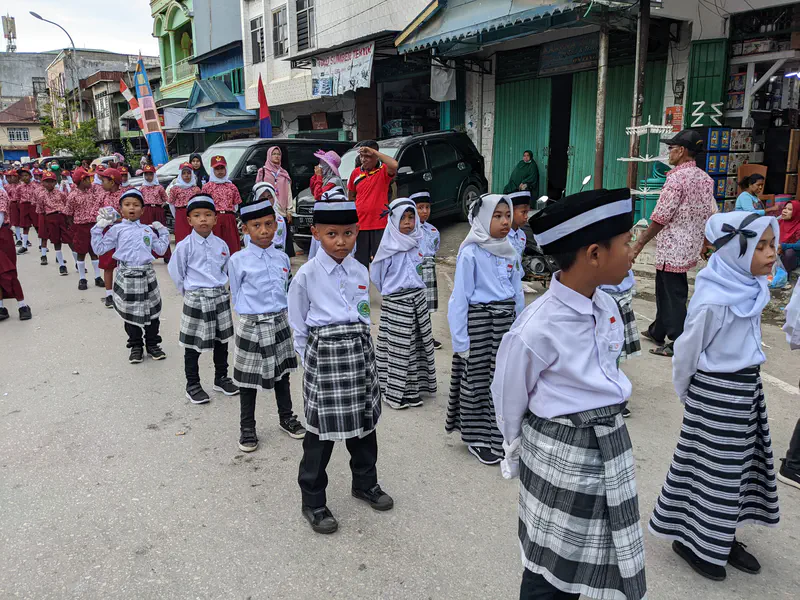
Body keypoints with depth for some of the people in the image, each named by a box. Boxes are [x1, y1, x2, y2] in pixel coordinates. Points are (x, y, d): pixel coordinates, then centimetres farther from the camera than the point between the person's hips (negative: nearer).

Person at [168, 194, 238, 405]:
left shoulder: (221, 244, 2)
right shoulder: (185, 246, -11)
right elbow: (176, 272, -2)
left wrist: (219, 287, 13)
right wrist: (190, 291, 3)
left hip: (220, 296, 4)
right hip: (195, 300, -4)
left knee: (221, 340, 14)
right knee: (193, 345, 5)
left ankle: (221, 378, 31)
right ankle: (192, 385, 19)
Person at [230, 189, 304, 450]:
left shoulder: (282, 257, 2)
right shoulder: (238, 260, -10)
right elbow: (237, 295, 0)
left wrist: (278, 314, 10)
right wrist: (253, 314, 1)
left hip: (280, 323, 4)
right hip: (251, 326, -4)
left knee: (282, 372, 17)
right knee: (249, 379, 7)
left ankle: (287, 417, 35)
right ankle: (247, 428, 23)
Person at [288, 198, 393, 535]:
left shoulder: (360, 272, 6)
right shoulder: (307, 275, -9)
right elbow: (298, 326, -1)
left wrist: (358, 350, 14)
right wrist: (311, 358, 0)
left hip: (360, 351, 5)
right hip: (324, 355, -5)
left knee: (364, 422, 17)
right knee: (322, 431, 2)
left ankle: (365, 483, 38)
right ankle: (313, 502, 18)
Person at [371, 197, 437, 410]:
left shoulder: (416, 242, 6)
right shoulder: (389, 247, -11)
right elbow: (375, 275, -2)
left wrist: (415, 287, 14)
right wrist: (392, 290, 8)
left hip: (417, 298, 6)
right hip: (396, 302, -6)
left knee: (418, 342, 10)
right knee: (398, 346, -2)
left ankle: (413, 388, 24)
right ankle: (396, 392, 10)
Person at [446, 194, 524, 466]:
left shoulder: (511, 253, 6)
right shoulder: (470, 253, -12)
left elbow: (518, 293, 14)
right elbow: (460, 298, -11)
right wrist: (460, 338, -12)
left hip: (506, 321, 6)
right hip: (479, 321, -6)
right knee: (478, 379, 4)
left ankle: (498, 432, 28)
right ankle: (477, 437, 20)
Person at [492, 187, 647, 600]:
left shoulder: (607, 306, -5)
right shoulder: (536, 330, -26)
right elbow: (509, 400, -10)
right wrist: (518, 456, 7)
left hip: (611, 445, 7)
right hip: (561, 454, -7)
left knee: (604, 556, 22)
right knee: (552, 566, 12)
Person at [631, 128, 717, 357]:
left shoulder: (676, 178, -17)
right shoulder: (705, 179, 9)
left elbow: (660, 218, -19)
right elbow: (711, 215, 12)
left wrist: (639, 244, -13)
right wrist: (705, 242, 23)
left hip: (673, 247, -9)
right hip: (690, 246, 9)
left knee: (673, 294, -1)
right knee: (665, 288, 21)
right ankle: (658, 331, 34)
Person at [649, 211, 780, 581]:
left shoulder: (752, 288, 0)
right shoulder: (712, 301, -25)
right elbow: (687, 351, -14)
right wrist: (685, 394, 0)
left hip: (747, 388, 8)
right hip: (716, 395, -8)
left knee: (740, 466, 17)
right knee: (713, 470, 5)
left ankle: (721, 540, 34)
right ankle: (692, 541, 25)